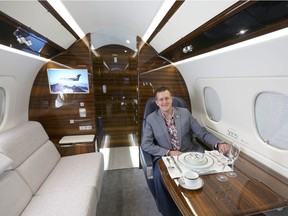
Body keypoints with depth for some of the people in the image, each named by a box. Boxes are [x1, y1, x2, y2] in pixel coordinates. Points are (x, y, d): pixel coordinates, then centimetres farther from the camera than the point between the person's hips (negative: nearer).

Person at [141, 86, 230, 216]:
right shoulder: (151, 119, -2)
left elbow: (202, 132, 4)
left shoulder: (185, 113, 3)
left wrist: (218, 143, -14)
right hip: (164, 157, -1)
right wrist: (168, 152, -15)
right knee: (159, 176, -29)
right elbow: (145, 144, -6)